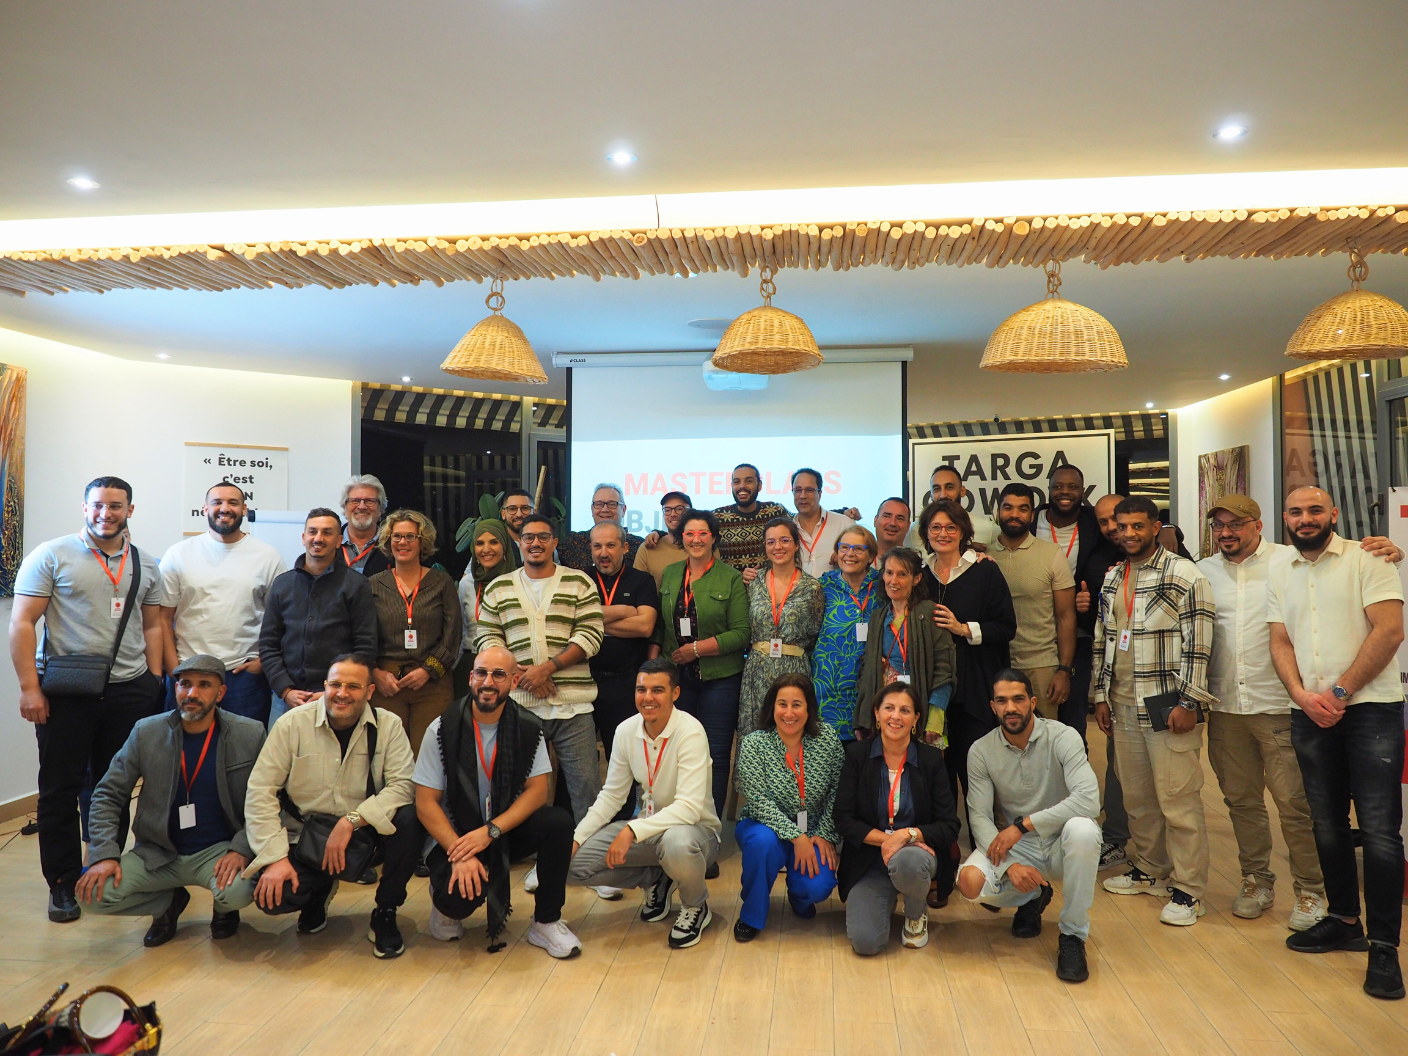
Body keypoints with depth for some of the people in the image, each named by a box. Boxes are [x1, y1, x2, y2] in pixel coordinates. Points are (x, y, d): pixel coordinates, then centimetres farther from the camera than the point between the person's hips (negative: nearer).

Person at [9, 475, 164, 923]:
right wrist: (29, 687, -11)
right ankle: (63, 883, 17)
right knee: (60, 788, 5)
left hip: (129, 691, 3)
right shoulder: (51, 556, -2)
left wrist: (155, 682, 6)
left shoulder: (145, 564, 10)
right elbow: (21, 622, -5)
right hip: (65, 693, -3)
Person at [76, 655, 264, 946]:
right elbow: (107, 796, 3)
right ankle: (170, 901, 12)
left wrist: (241, 850, -20)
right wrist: (105, 854, -11)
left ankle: (224, 907, 9)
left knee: (238, 892, -32)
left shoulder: (250, 734, -7)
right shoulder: (147, 733, -2)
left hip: (218, 850, -2)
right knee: (93, 892, -20)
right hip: (158, 853, 3)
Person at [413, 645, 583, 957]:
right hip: (454, 837, -2)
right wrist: (459, 854, -23)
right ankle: (446, 903, 9)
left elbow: (537, 791, -8)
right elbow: (425, 803, -11)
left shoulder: (529, 728, -5)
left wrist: (490, 832, -22)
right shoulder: (443, 729, -11)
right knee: (463, 894, -31)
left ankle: (546, 922, -5)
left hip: (505, 831, 3)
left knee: (558, 822, -25)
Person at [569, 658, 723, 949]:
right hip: (648, 828, 6)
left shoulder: (690, 732, -21)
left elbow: (689, 807, -28)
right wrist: (576, 838, -9)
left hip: (695, 829, -5)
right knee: (573, 863, -11)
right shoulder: (626, 731, -3)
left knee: (677, 843, -41)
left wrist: (632, 831, -37)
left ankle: (696, 906, -5)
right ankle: (656, 880, 13)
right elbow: (611, 795, 4)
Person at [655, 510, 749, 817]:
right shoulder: (670, 575, 12)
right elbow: (659, 627, 15)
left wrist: (697, 648, -12)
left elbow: (741, 633, -8)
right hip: (677, 677, 4)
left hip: (719, 678, -3)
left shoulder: (731, 577, -2)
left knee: (715, 754, 0)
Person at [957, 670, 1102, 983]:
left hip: (1061, 844, -2)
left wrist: (1022, 824, -28)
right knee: (970, 881, -27)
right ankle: (1032, 898, 11)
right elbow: (979, 817, -9)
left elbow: (1089, 800, -28)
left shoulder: (1063, 737, -15)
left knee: (1082, 829, -37)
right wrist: (1009, 865, -26)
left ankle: (1073, 935, -15)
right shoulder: (981, 751, -7)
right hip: (1017, 849, 2)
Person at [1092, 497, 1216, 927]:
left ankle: (1188, 890, 8)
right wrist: (1101, 696, 15)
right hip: (1124, 706, 7)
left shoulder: (1185, 575, -7)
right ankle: (1149, 871, 30)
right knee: (1137, 798, 14)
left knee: (1178, 800, -3)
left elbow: (1198, 644, -11)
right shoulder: (1111, 578, 14)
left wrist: (1187, 702, -15)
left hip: (1169, 707, -6)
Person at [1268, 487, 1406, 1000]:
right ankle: (1345, 921, 27)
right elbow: (1280, 642, 10)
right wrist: (1302, 695, -7)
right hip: (1310, 712, 5)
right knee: (1327, 824, 12)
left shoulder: (1366, 559, -4)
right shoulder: (1280, 572, 12)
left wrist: (1338, 692, -14)